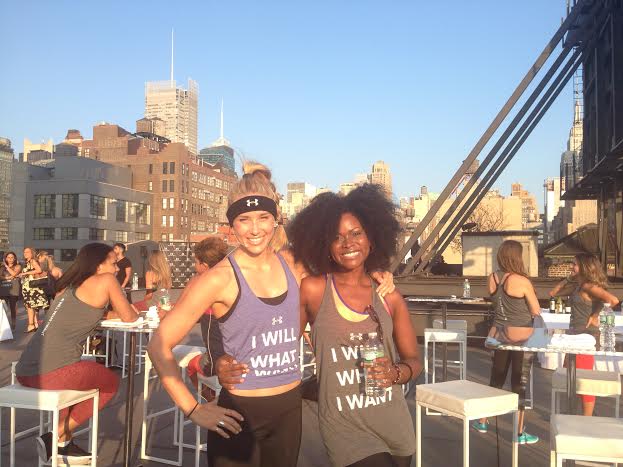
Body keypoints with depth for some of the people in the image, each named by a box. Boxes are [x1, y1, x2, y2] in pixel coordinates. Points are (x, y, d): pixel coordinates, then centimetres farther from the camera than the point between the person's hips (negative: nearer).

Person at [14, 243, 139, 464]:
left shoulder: (69, 285, 21)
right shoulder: (105, 280, 0)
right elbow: (129, 317, 9)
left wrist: (115, 312, 27)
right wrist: (125, 310, 30)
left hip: (25, 371, 8)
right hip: (53, 373, -8)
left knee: (76, 375, 36)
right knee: (110, 382, 18)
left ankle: (63, 444, 30)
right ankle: (56, 436, 10)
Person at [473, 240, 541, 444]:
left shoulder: (492, 278, 0)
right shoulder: (522, 281, -17)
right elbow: (536, 311, -8)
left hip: (498, 334, 5)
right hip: (521, 336, -5)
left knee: (496, 379, 19)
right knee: (520, 383, 5)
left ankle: (483, 421, 29)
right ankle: (519, 433, 13)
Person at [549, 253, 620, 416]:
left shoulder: (588, 286, -15)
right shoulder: (577, 286, 12)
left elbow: (613, 300, -27)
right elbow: (553, 293, 18)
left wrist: (595, 316, -17)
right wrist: (569, 278, 10)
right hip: (576, 336, 10)